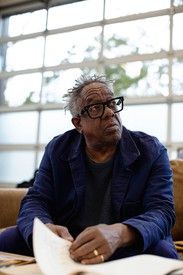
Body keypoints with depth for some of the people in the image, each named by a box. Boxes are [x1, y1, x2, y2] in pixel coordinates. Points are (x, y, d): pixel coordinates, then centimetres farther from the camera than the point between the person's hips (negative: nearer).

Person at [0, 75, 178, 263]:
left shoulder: (151, 151, -7)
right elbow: (35, 201, -4)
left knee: (162, 253, -32)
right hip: (68, 243, 2)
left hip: (129, 250, -1)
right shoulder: (57, 149, 1)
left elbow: (162, 211, -18)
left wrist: (119, 234, -41)